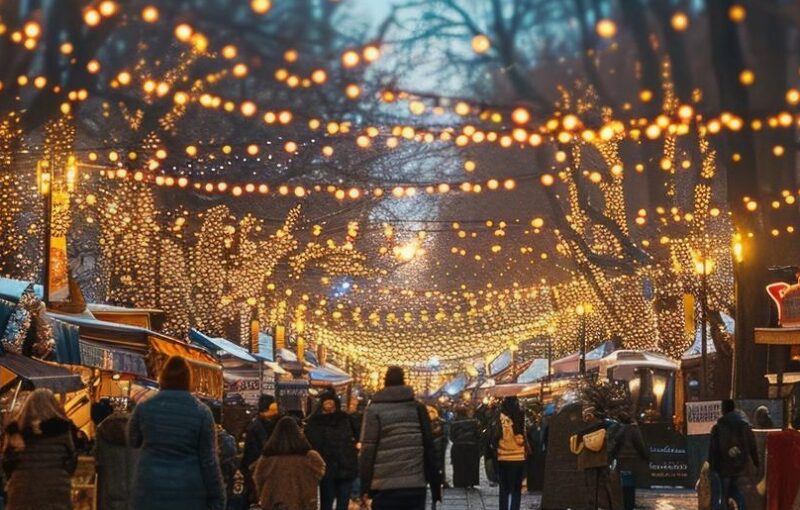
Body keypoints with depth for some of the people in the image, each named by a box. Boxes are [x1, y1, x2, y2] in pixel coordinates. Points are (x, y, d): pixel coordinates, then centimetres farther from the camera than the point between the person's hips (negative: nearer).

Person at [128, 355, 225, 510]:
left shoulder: (144, 408, 0)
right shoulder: (201, 412, -4)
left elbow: (133, 441, 19)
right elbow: (209, 461, -4)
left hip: (150, 492, 1)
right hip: (189, 494, -1)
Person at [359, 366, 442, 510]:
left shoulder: (374, 409, -1)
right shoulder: (418, 408, 8)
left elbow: (367, 449, -6)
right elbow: (429, 447, 7)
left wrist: (365, 486, -3)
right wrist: (435, 483, 12)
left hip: (385, 486, -3)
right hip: (416, 484, 3)